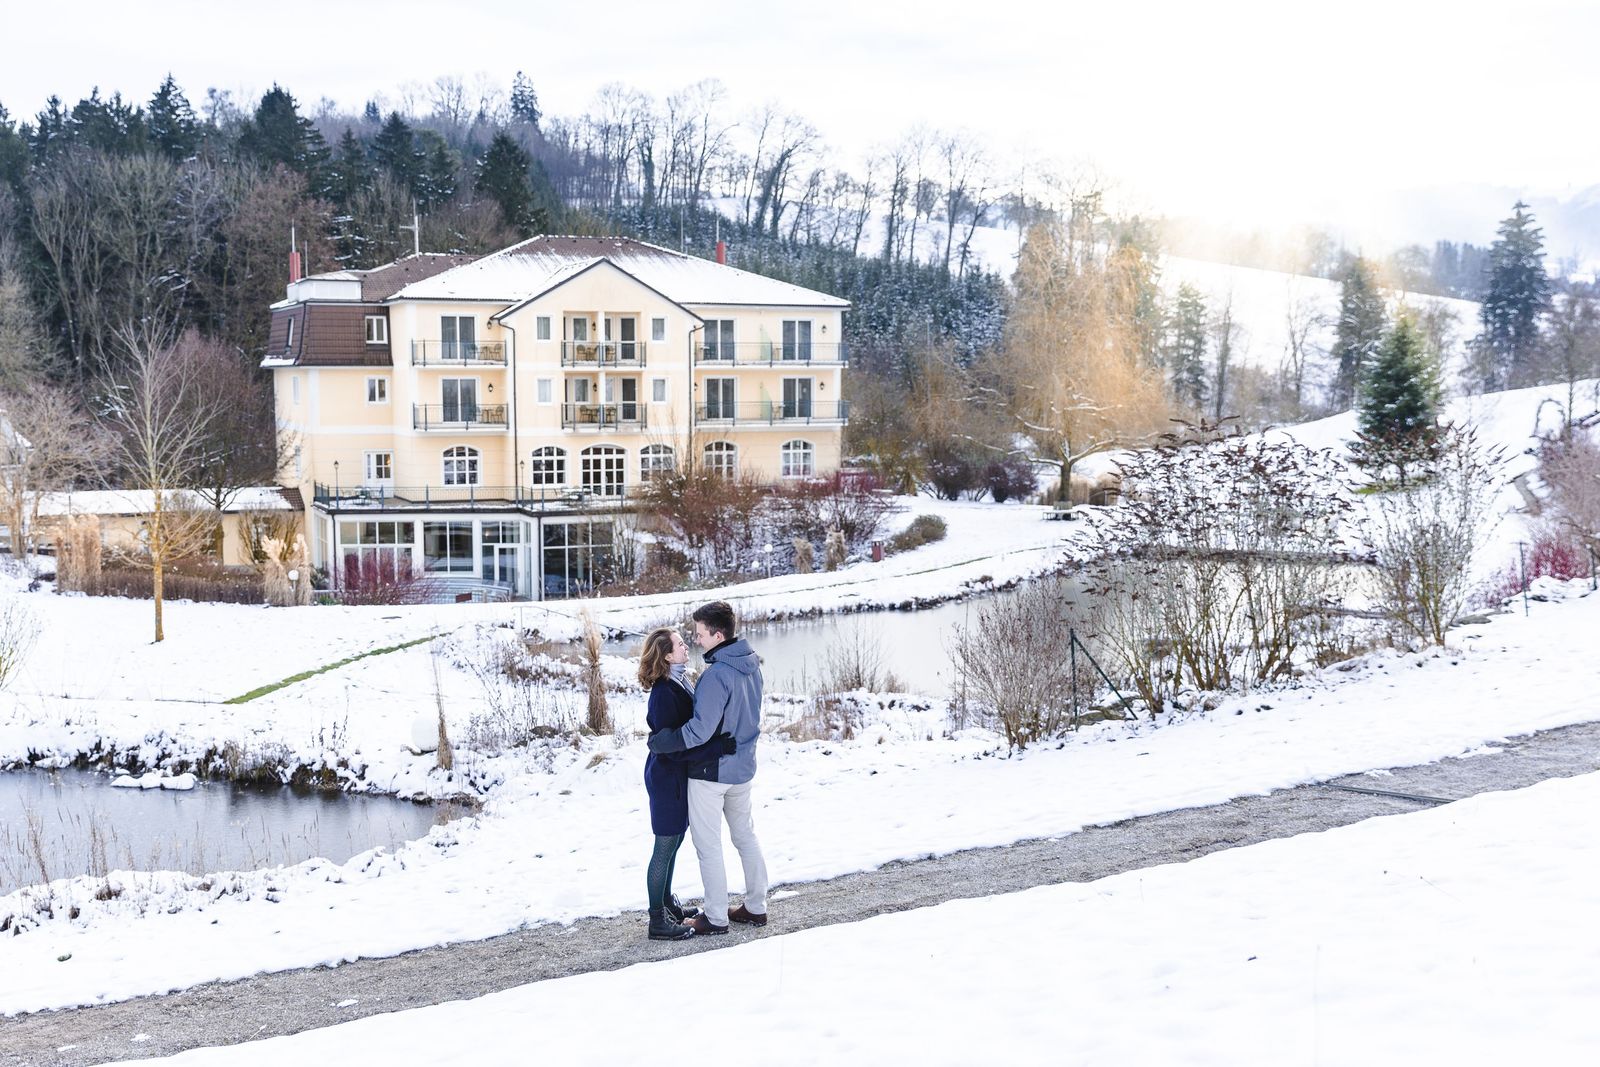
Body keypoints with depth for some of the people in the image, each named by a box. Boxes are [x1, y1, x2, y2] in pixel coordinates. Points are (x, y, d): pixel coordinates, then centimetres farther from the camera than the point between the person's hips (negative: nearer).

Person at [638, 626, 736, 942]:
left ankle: (667, 903, 36)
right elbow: (674, 746, -28)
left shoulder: (678, 684, 5)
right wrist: (719, 746, -29)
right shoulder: (664, 694, -25)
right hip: (667, 777, -9)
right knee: (665, 847, 1)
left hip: (677, 776, 9)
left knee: (673, 842, 21)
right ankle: (658, 921, 10)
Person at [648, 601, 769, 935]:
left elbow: (700, 730, -28)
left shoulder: (716, 675, -26)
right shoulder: (750, 664, 2)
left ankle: (716, 917, 10)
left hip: (710, 771, -9)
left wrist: (658, 741, -18)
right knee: (746, 836, 19)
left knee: (708, 845, 3)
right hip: (743, 767, 9)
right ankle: (756, 907, 27)